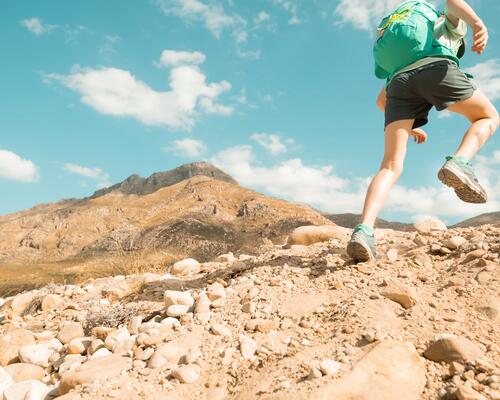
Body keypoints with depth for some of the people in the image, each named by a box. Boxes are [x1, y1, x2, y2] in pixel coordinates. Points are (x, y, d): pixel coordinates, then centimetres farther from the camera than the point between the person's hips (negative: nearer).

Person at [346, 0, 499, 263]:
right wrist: (478, 23, -11)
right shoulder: (451, 23, 35)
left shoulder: (399, 61, 44)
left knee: (391, 166, -4)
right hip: (436, 68, -3)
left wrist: (409, 126, 46)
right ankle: (459, 163, -14)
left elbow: (381, 101, 37)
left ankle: (364, 231, -27)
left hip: (400, 80, 4)